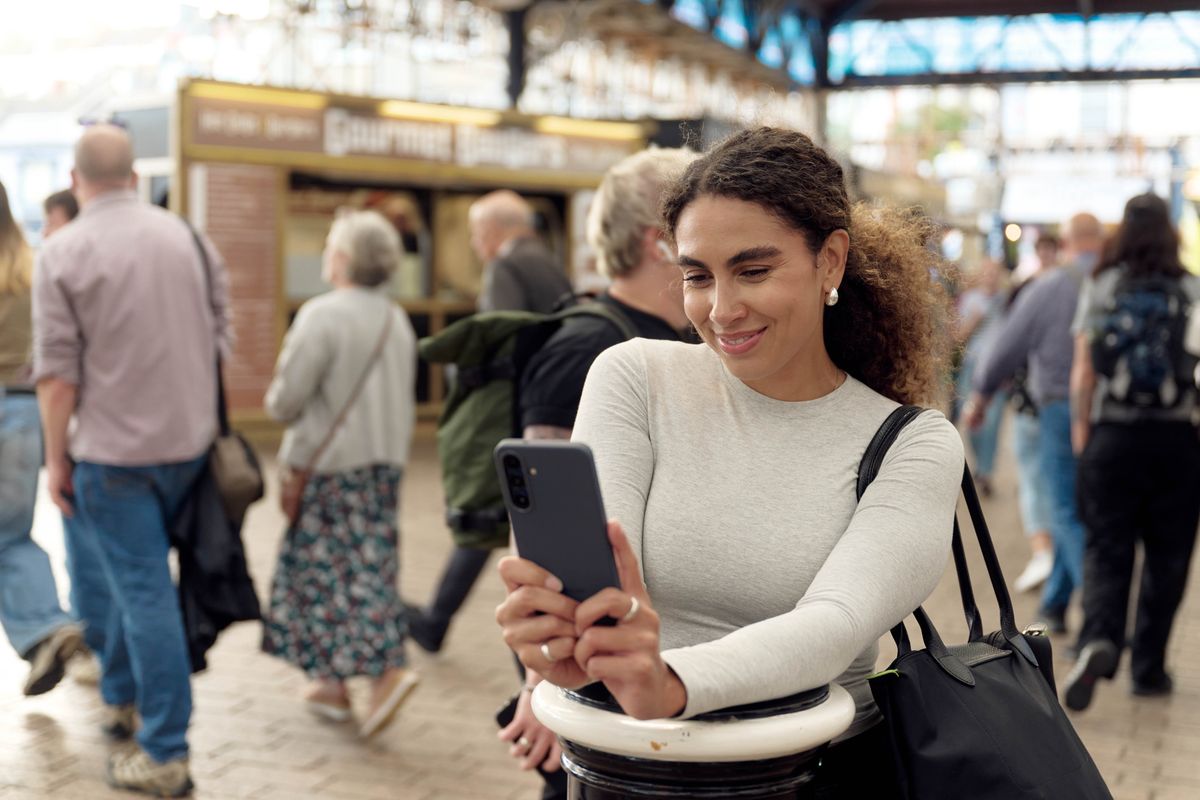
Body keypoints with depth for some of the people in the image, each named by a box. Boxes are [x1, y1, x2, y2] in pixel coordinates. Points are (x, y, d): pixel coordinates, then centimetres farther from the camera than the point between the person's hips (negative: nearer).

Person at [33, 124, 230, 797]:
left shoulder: (64, 252, -10)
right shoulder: (187, 236, 4)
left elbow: (58, 374, -11)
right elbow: (222, 336, 10)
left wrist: (57, 458, -1)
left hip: (114, 451, -5)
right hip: (190, 441, 5)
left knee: (145, 594, 0)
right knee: (135, 574, 22)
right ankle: (121, 697, 36)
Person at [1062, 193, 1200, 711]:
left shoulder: (1100, 288, 1)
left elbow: (1083, 370, -2)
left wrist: (1080, 426, 8)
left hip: (1114, 435, 0)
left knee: (1106, 548, 4)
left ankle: (1099, 640, -20)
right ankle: (1148, 668, 16)